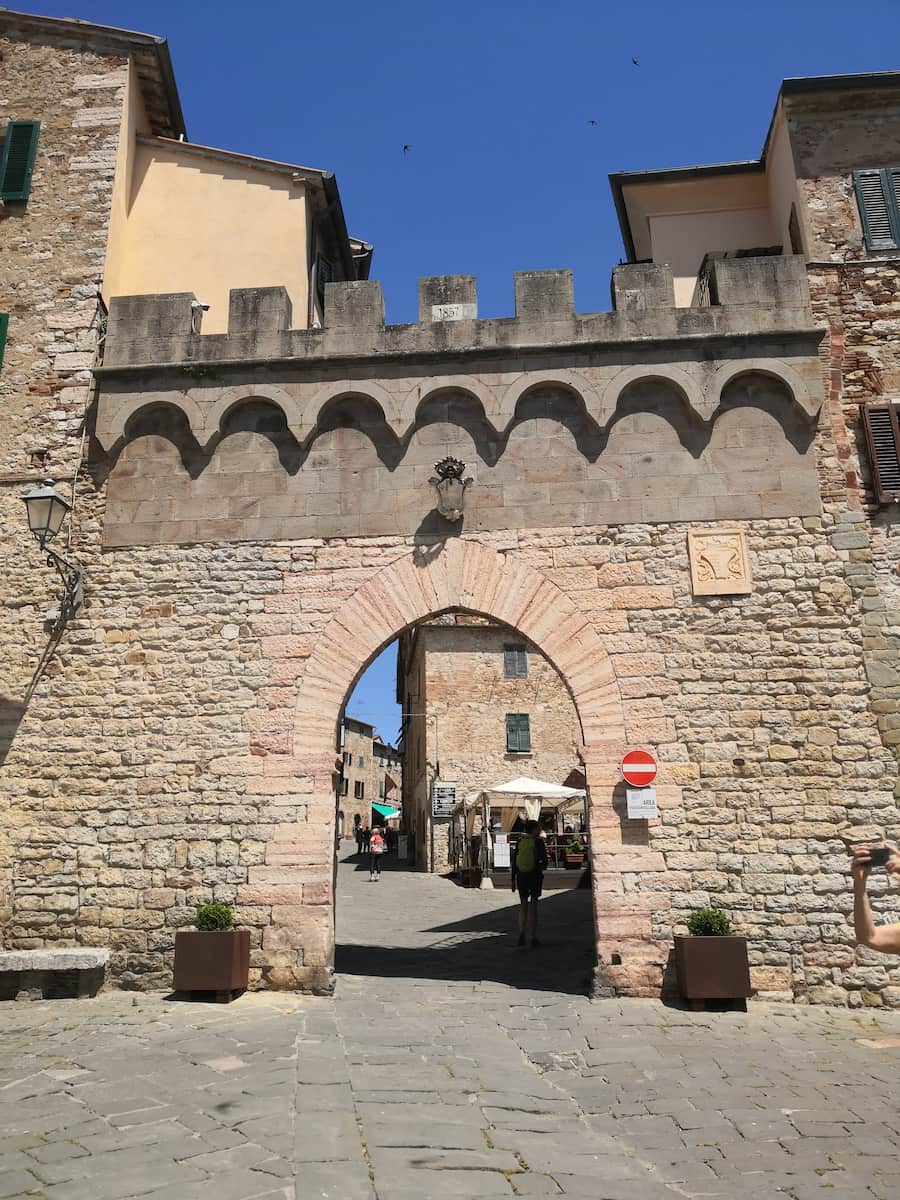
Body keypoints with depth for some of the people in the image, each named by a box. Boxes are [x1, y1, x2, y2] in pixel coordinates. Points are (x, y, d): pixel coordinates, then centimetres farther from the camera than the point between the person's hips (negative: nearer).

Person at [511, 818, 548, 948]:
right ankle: (532, 937, 5)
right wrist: (542, 867, 16)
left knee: (523, 905, 13)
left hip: (521, 876, 3)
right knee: (533, 906, 6)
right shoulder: (538, 842, -7)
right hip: (535, 875, -3)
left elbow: (514, 862, 3)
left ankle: (522, 932, -7)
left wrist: (513, 879, 9)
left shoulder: (520, 841, 3)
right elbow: (544, 860, -8)